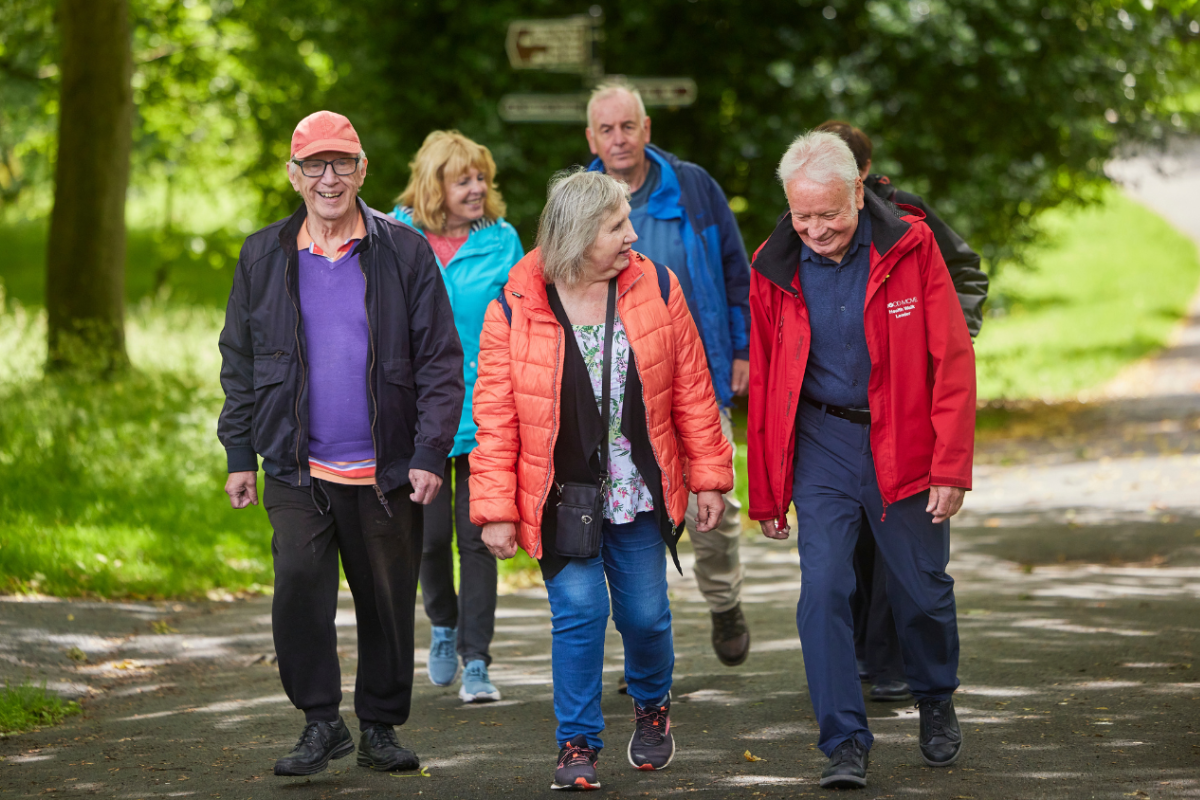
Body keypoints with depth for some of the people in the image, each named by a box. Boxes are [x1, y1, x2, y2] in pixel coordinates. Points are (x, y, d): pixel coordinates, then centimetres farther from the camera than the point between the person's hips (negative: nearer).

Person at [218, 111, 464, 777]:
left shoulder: (403, 252, 0)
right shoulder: (263, 257, 6)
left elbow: (440, 360, 0)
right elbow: (239, 363, 12)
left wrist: (431, 453, -7)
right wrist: (239, 455, 7)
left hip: (385, 471, 0)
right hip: (297, 470, 0)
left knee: (387, 602, 6)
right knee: (299, 583, -16)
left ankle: (380, 727, 22)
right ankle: (320, 722, -4)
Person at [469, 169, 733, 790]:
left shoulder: (656, 289, -3)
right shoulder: (513, 311, -10)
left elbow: (691, 390, 4)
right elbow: (496, 420, -6)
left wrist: (708, 477, 3)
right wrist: (496, 510, -9)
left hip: (640, 496, 2)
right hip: (561, 500, -2)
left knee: (645, 614, 8)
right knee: (579, 612, -9)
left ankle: (652, 708, 37)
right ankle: (577, 744, 5)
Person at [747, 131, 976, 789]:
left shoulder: (909, 247, -9)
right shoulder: (774, 269, -2)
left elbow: (952, 361, -8)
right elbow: (763, 385, 6)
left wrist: (951, 467, -12)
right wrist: (766, 493, 7)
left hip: (901, 441, -1)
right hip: (821, 443, 1)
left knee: (922, 592, 7)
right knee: (823, 588, -11)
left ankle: (936, 700, 36)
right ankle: (845, 743, -5)